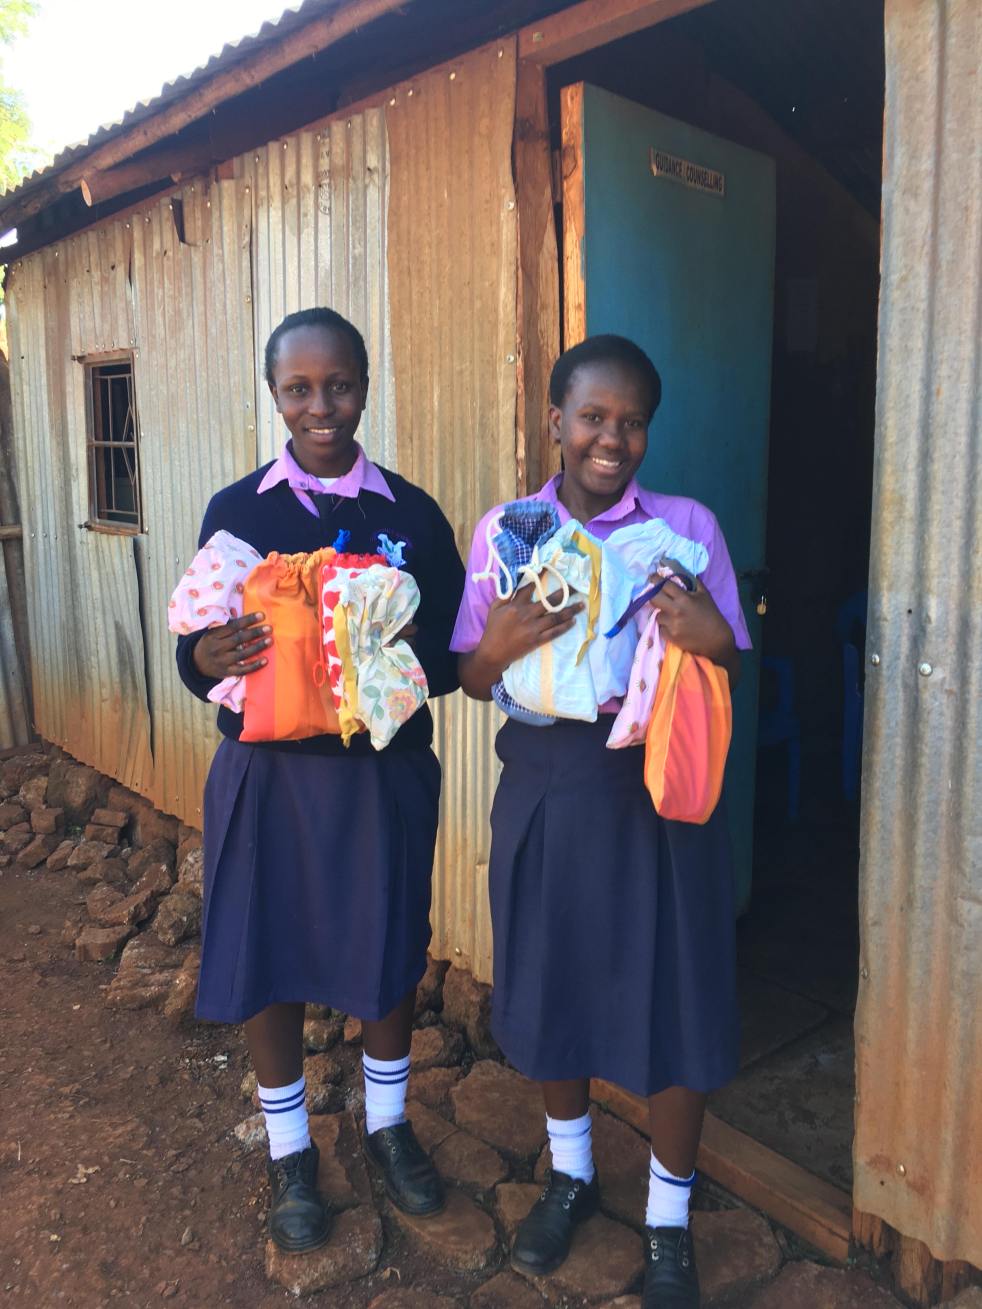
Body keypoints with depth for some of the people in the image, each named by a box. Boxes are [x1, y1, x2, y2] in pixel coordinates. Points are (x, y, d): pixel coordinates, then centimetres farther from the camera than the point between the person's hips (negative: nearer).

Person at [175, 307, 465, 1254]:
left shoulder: (413, 514, -1)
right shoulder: (235, 512, -1)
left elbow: (456, 656, -2)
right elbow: (195, 655, 1)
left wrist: (410, 650, -23)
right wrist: (209, 656, -23)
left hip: (383, 772, 0)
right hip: (268, 774, 0)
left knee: (387, 954, 14)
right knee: (268, 962, 10)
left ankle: (388, 1124, 41)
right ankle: (289, 1150, 36)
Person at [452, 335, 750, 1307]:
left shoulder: (688, 525, -3)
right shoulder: (502, 529, 1)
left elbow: (731, 676, 0)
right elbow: (471, 680, 4)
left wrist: (713, 642, -22)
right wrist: (498, 645, -18)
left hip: (658, 789, -1)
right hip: (545, 787, 2)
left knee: (669, 997, 7)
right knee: (550, 984, 15)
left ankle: (668, 1220, 34)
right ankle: (570, 1173, 44)